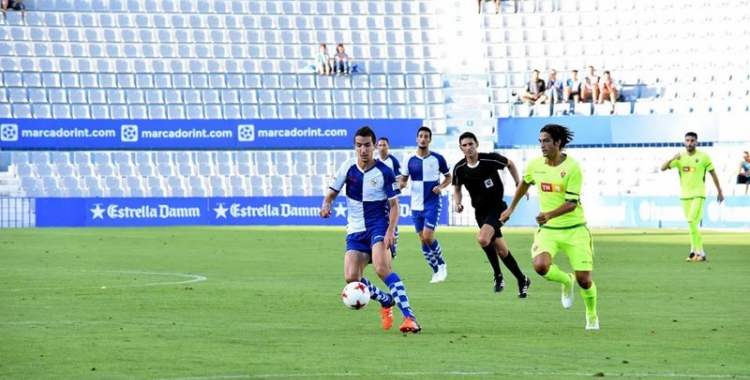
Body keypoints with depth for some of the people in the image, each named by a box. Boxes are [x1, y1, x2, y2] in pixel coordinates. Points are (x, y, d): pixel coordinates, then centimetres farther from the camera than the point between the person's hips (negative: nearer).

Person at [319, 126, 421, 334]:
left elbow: (394, 205, -6)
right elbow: (332, 192, 8)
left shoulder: (385, 172, -8)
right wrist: (326, 205, -16)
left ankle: (410, 317, -31)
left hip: (379, 225, -4)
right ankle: (386, 301, 21)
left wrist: (390, 231, -20)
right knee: (351, 278, -9)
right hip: (355, 231, 4)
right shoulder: (347, 168, 0)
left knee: (381, 267, -28)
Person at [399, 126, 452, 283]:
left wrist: (441, 186, -12)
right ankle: (436, 271, 16)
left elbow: (448, 177, 8)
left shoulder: (438, 159, -3)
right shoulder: (411, 161, 3)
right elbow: (403, 179, 11)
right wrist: (401, 184, -12)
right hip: (416, 205, 4)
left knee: (428, 236, -16)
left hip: (433, 203, -4)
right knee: (423, 239, 4)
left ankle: (441, 265, 6)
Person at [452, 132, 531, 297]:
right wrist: (457, 203, -8)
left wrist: (519, 184, 2)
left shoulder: (490, 159, -14)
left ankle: (498, 275, -8)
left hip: (497, 206, -5)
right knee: (501, 250, 9)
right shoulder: (459, 168, -5)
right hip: (480, 210, 5)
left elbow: (510, 164, 5)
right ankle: (522, 280, 25)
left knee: (482, 239, -27)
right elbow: (457, 188, 12)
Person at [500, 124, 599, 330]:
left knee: (584, 279, -4)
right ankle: (566, 281, 10)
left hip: (574, 229, -3)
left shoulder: (572, 168, -15)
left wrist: (549, 215, -33)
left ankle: (592, 316, 26)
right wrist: (511, 209, 29)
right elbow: (524, 183, 22)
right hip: (547, 229, 3)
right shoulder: (535, 165, -1)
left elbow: (572, 203, -18)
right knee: (540, 265, -25)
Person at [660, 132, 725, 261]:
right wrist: (672, 159, -20)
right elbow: (663, 168, -1)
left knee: (692, 221, -19)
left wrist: (720, 192, 7)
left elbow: (713, 174, 4)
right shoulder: (680, 157, 5)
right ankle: (698, 252, 16)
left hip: (698, 195, -4)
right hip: (684, 195, 4)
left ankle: (696, 251, -15)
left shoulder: (703, 157, -3)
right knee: (691, 223, 8)